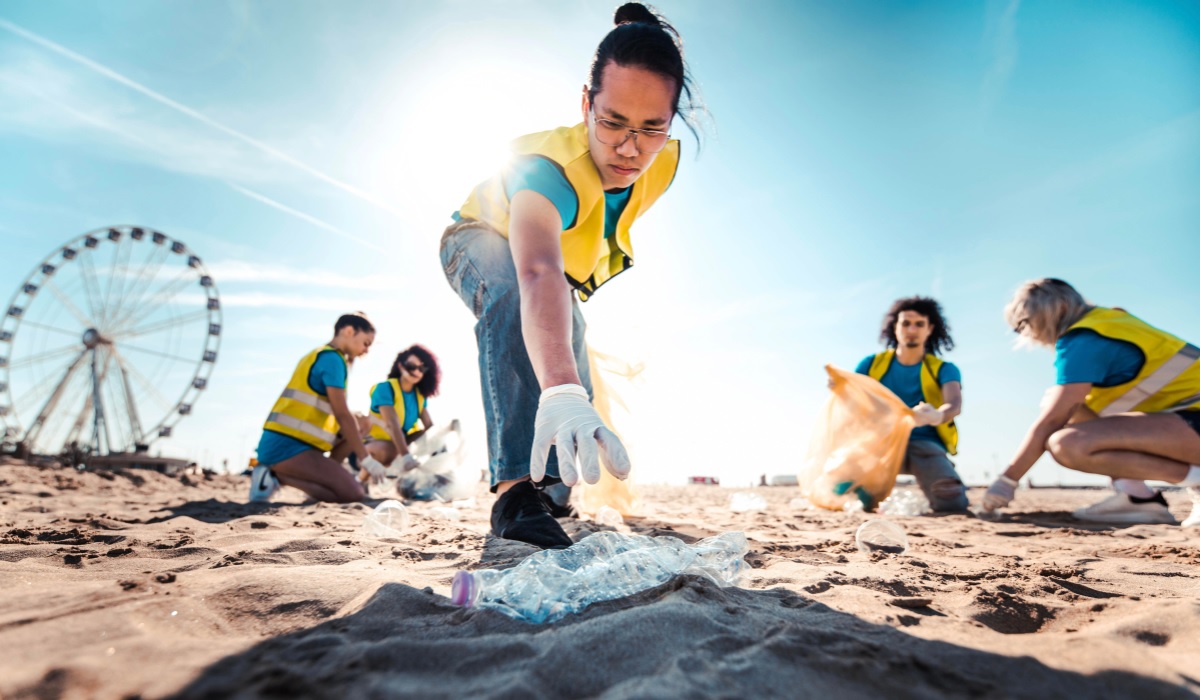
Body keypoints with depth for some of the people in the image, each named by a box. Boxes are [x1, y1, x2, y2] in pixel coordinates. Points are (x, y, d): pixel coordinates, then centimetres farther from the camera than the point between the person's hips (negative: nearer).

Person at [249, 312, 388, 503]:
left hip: (281, 443, 10)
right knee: (353, 493, -16)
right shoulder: (332, 358, -10)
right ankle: (278, 475, -8)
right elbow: (342, 415, -14)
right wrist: (366, 459, -11)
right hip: (287, 446, -10)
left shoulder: (320, 356, 20)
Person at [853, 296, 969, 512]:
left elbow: (955, 405, -15)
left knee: (952, 503, -23)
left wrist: (938, 415, -41)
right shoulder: (872, 364, 9)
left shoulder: (943, 369, 5)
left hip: (925, 443, 0)